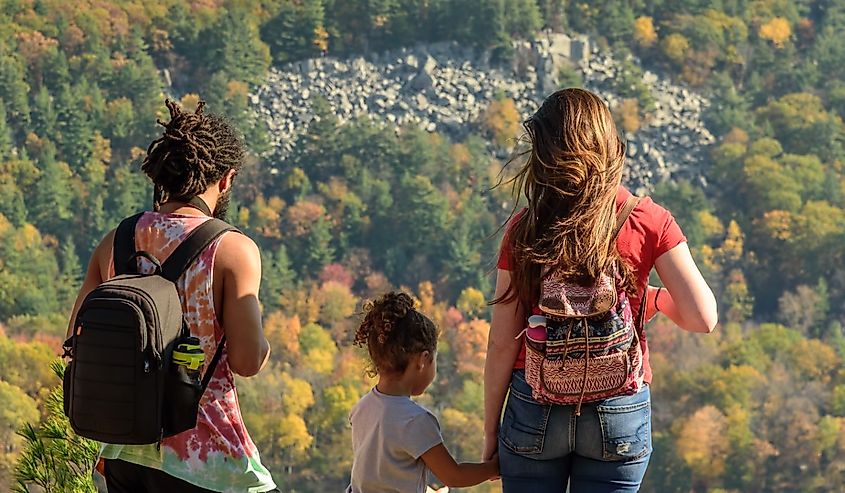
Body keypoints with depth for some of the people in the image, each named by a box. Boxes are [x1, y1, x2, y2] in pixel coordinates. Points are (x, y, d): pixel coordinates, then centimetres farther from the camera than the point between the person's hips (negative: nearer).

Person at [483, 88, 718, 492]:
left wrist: (491, 430, 6)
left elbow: (502, 344, -4)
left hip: (536, 411, 0)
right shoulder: (648, 221, -6)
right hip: (620, 413, 0)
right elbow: (702, 318, -11)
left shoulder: (524, 230, -6)